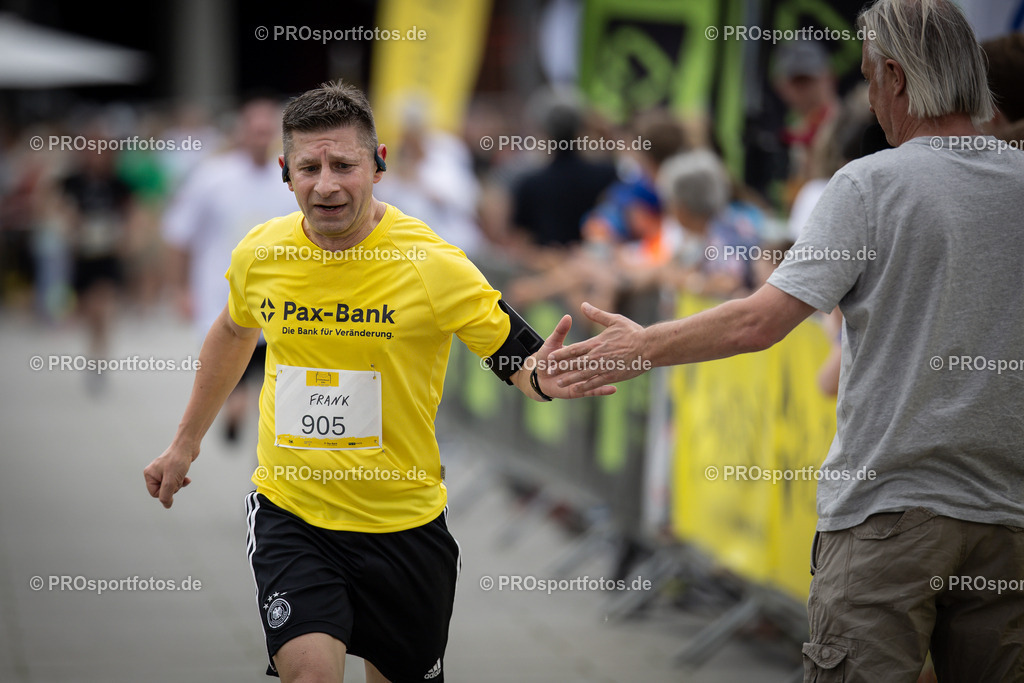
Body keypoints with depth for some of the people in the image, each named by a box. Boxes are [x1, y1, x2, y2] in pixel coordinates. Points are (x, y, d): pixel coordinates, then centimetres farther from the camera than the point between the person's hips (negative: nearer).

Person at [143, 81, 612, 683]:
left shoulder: (433, 265, -15)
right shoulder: (259, 254, -4)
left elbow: (516, 358, -10)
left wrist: (542, 378, -35)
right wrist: (186, 442, 23)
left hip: (402, 521, -1)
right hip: (290, 513, 1)